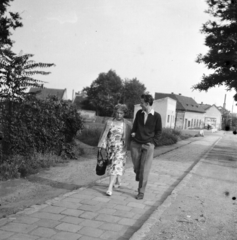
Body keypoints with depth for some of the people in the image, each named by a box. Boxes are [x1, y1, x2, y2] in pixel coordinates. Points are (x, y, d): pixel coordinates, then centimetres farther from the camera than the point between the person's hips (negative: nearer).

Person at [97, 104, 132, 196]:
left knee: (116, 166, -11)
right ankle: (118, 182, 34)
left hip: (120, 148, -3)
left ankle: (110, 187, -13)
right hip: (110, 148, 3)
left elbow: (129, 137, 0)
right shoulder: (109, 123, 3)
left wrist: (128, 147, -5)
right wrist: (101, 146, -3)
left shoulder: (127, 124, -2)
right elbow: (104, 135, 2)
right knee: (112, 165, 13)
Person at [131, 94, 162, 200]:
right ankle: (138, 175, 42)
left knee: (144, 170, -2)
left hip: (148, 145, -3)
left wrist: (153, 142, -5)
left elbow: (159, 131, 3)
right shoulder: (139, 113, 3)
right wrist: (133, 132, 0)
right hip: (135, 144, 3)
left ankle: (141, 192, 8)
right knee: (136, 167, 8)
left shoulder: (156, 116, -6)